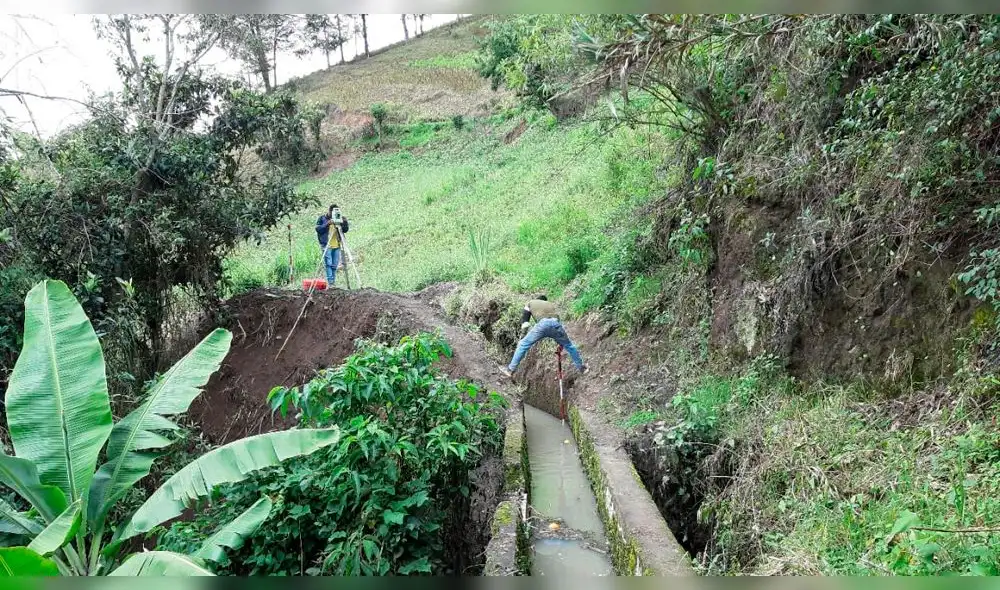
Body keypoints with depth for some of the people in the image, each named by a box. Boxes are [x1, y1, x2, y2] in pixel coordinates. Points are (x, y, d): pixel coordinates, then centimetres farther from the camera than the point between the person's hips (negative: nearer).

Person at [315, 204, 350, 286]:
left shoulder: (338, 218, 12)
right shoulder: (322, 218, 2)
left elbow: (345, 230, 9)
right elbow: (318, 229, -9)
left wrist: (345, 222, -9)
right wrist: (327, 224, -22)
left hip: (337, 246, 4)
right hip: (326, 245, -4)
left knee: (335, 265, 4)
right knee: (328, 264, -11)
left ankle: (332, 282, 9)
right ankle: (329, 282, -14)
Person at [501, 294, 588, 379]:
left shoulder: (530, 303, 33)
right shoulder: (551, 304, 40)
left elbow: (524, 318, 21)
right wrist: (560, 342, 40)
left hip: (542, 324, -3)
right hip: (555, 323, 3)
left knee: (523, 345, 9)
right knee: (569, 345, 24)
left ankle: (511, 369, 8)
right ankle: (581, 368, 31)